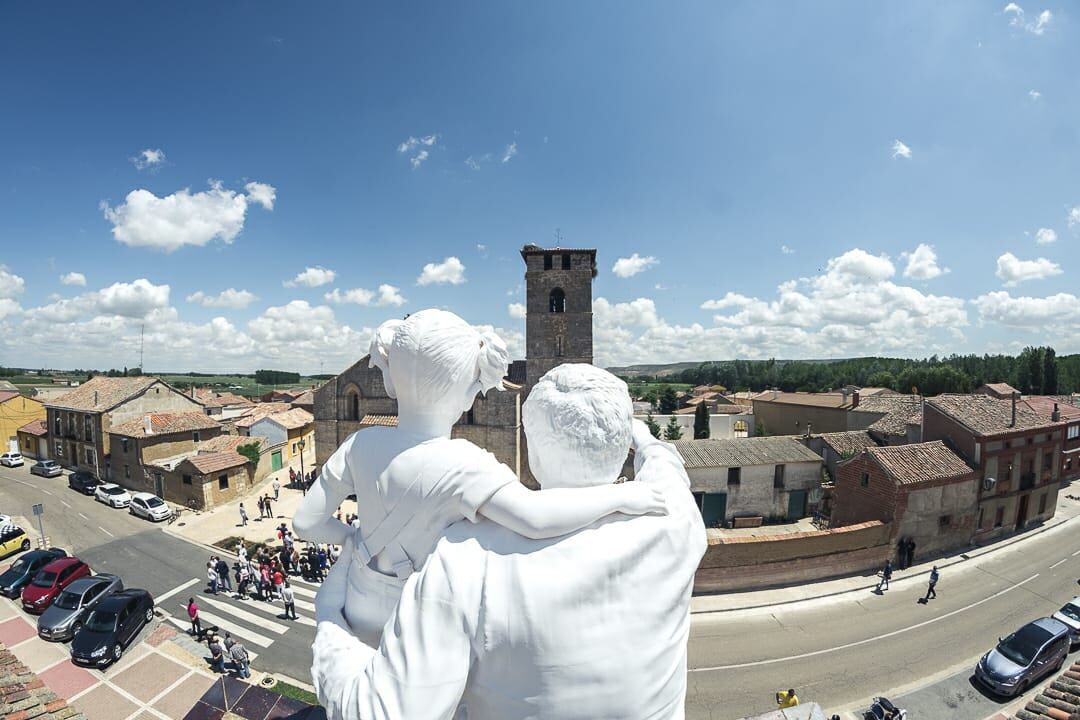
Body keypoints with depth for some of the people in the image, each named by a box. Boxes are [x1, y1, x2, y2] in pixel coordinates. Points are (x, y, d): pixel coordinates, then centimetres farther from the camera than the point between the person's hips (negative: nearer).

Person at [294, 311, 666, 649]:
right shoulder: (461, 463, -34)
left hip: (362, 612, 5)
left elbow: (307, 522, -7)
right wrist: (620, 495, -33)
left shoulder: (362, 444, -16)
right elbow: (535, 517, -47)